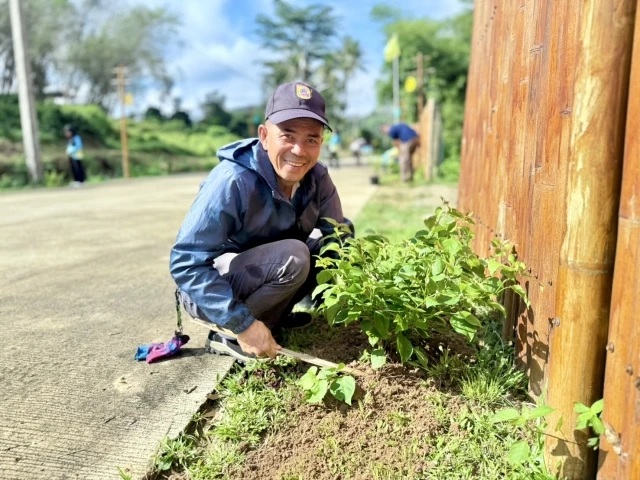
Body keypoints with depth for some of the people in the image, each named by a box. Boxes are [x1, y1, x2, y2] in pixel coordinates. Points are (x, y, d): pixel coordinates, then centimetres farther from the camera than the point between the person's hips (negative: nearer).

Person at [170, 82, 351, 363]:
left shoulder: (317, 178, -11)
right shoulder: (232, 182, -30)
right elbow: (186, 263, -30)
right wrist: (243, 324, -32)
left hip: (268, 271, 7)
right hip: (207, 290, -6)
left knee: (332, 246, -8)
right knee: (292, 256, -30)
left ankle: (274, 314, 4)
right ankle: (229, 337, -11)